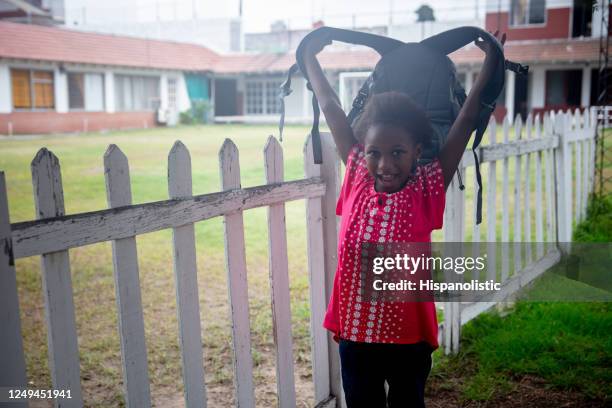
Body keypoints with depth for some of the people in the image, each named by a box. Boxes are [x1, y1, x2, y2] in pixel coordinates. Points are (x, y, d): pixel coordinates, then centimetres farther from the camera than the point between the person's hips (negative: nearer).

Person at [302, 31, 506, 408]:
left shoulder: (427, 190, -11)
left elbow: (466, 121, -11)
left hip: (409, 337, -2)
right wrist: (310, 56, 8)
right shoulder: (357, 179, -6)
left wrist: (490, 63, -9)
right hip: (354, 333, 2)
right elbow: (331, 107, 0)